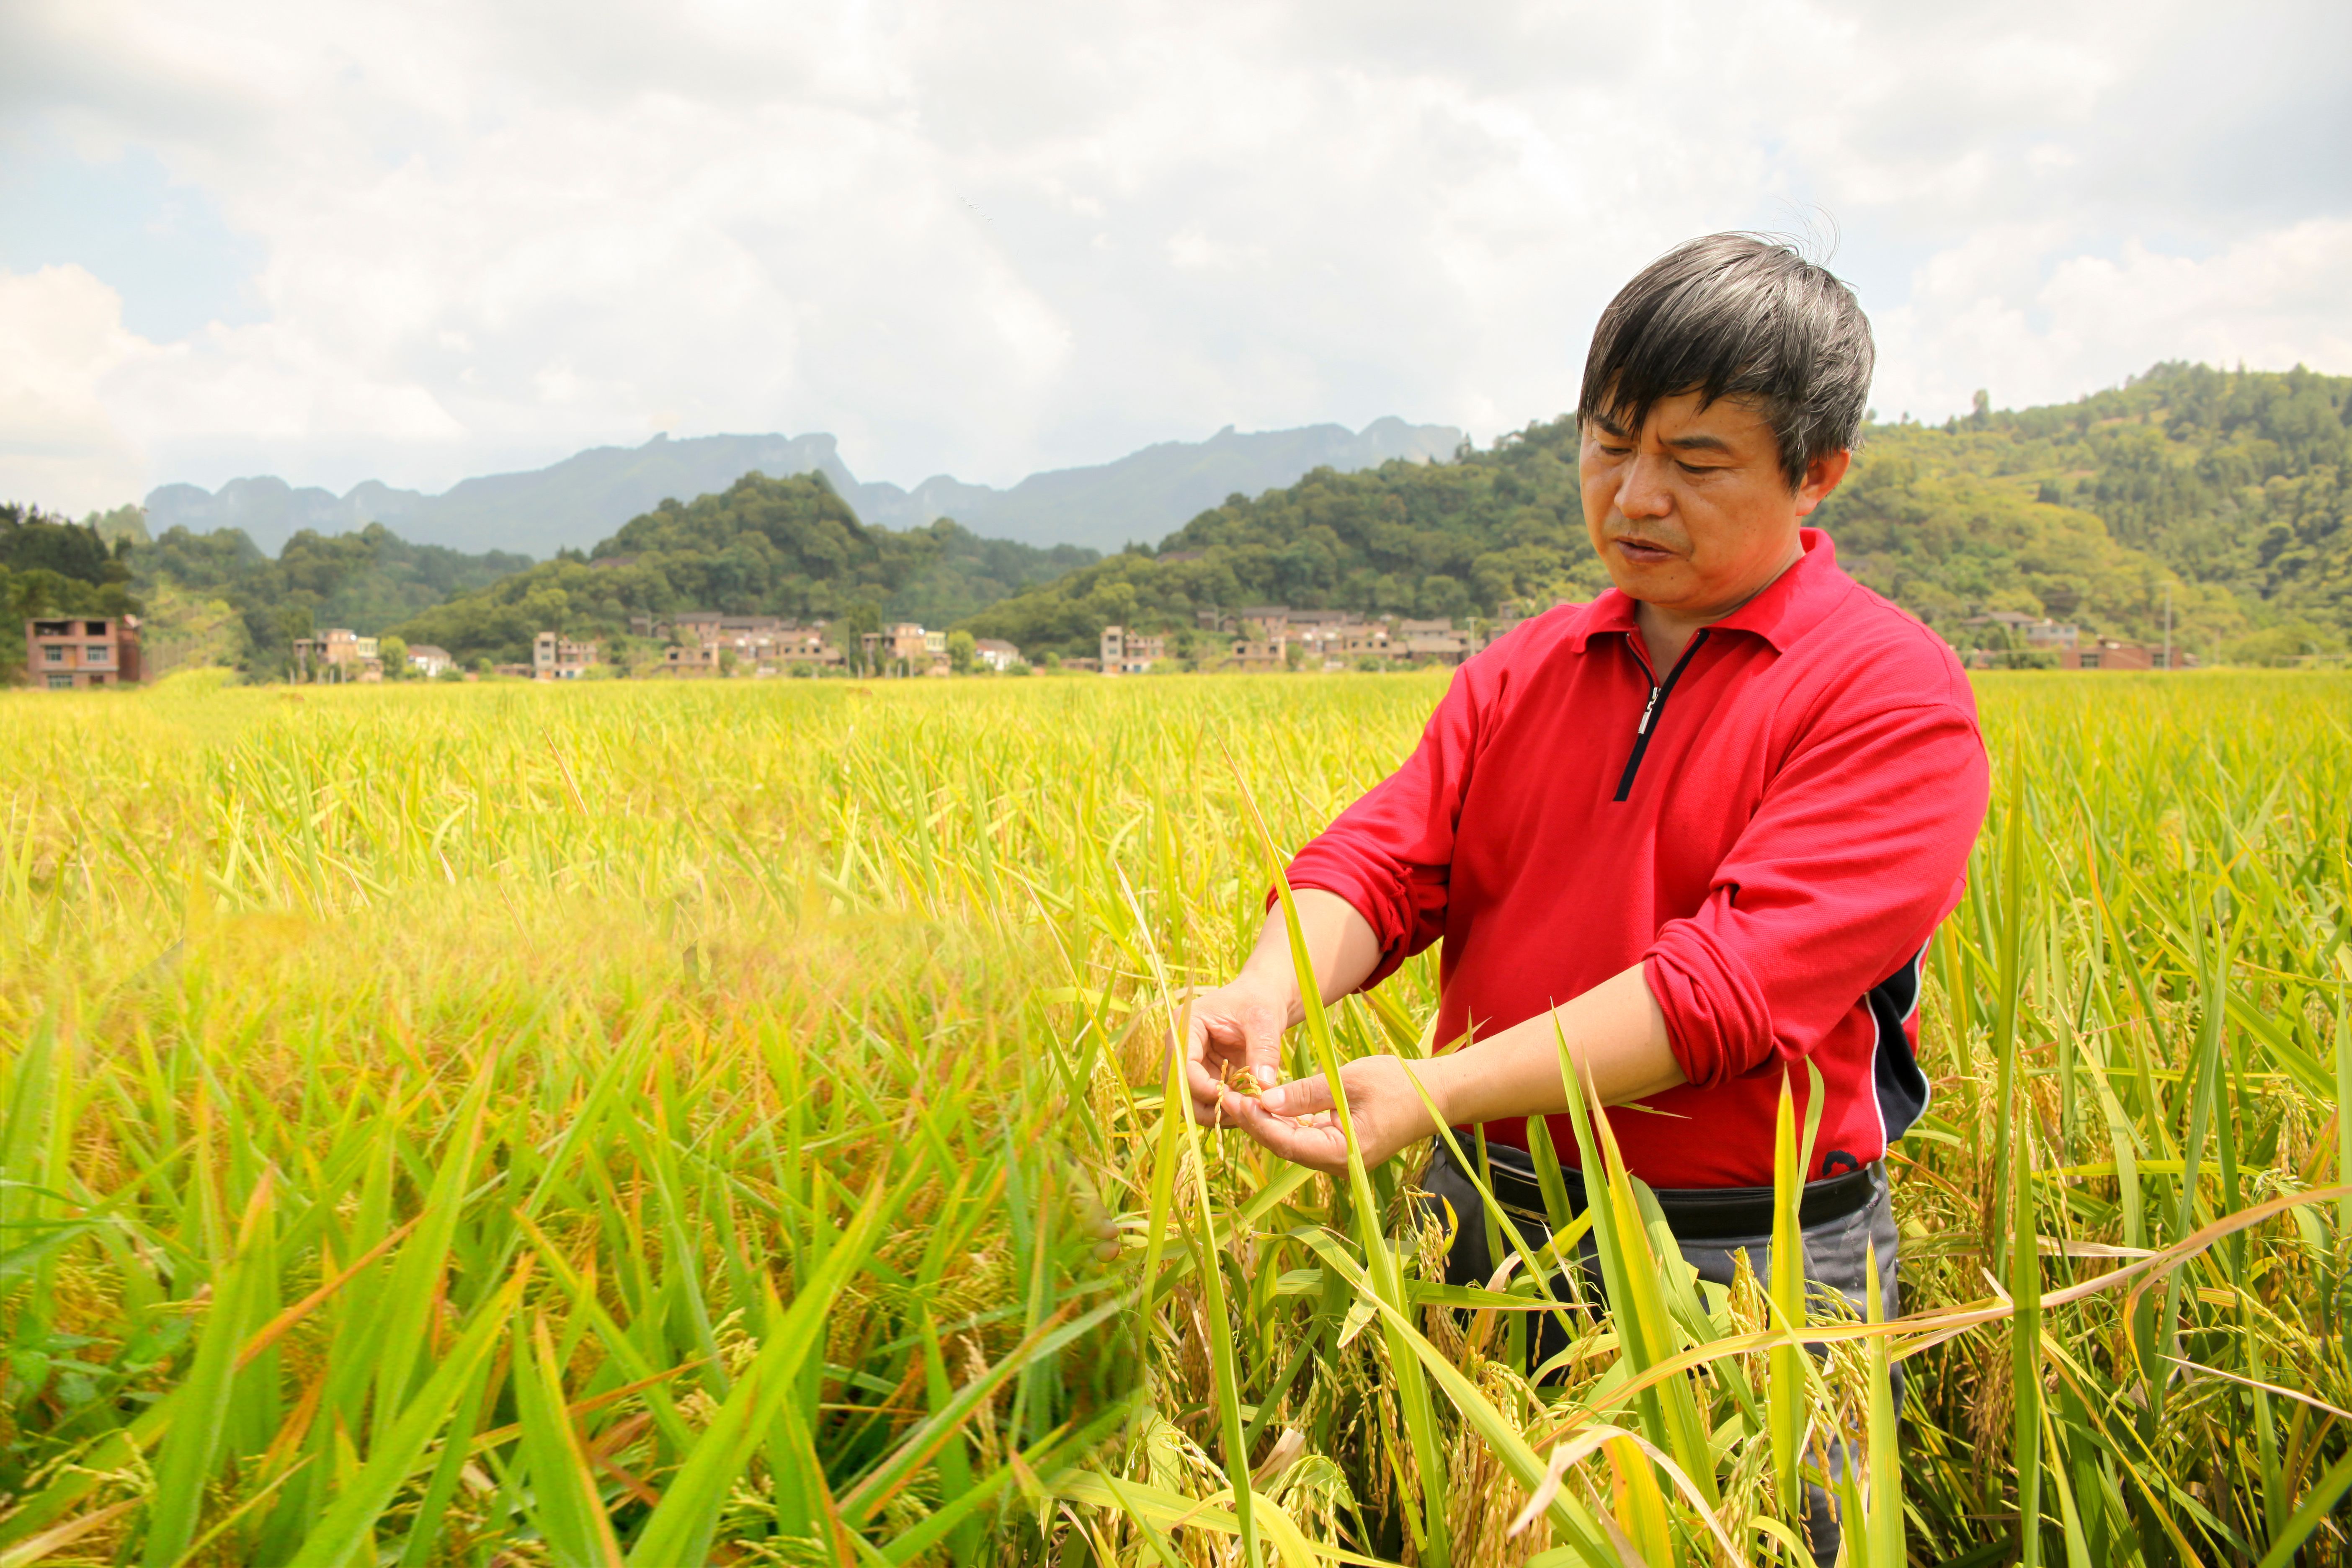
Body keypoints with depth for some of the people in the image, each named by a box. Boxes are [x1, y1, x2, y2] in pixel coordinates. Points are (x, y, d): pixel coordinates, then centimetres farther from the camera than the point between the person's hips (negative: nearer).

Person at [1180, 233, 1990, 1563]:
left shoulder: (1892, 695, -11)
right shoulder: (1524, 673, 8)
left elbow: (1738, 977, -23)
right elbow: (1385, 856, -3)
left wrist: (1439, 1092, -31)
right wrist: (1265, 994, -25)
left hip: (1746, 1269, -5)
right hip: (1490, 1232, 5)